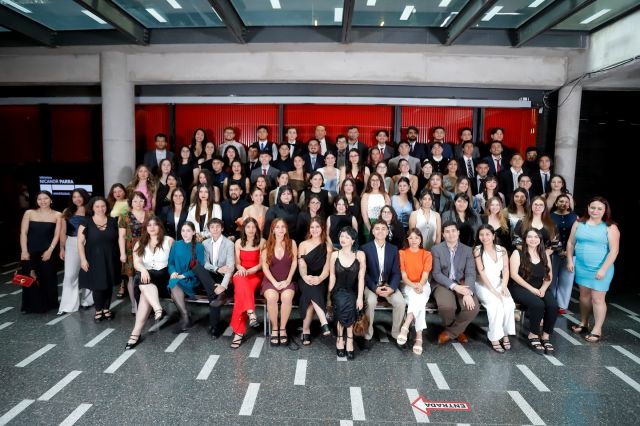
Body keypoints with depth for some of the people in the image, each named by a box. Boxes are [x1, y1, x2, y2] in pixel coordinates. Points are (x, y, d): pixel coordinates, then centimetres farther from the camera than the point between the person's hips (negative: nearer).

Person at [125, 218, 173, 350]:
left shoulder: (169, 241, 9)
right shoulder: (140, 244, 18)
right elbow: (136, 263, 4)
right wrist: (143, 270, -19)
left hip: (163, 275, -3)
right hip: (145, 275, 3)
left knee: (145, 292, -31)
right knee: (142, 282, -35)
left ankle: (136, 332, -36)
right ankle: (158, 309, -52)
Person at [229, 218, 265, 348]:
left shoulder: (262, 242, 2)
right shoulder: (239, 242, 10)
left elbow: (261, 264, -2)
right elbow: (237, 263, 8)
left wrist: (248, 271, -17)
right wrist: (241, 268, -15)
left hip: (256, 275, -2)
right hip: (241, 274, 2)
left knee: (240, 292, -32)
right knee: (241, 281, -37)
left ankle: (239, 331, -32)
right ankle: (250, 313, -45)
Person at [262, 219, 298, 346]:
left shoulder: (292, 243, 5)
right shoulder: (267, 246, 4)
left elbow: (294, 263, 1)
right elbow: (265, 266, -2)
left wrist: (287, 280, -9)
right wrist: (275, 282, -12)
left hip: (287, 280, 0)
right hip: (271, 280, 0)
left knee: (287, 297, -32)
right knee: (271, 297, -32)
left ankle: (283, 328, -14)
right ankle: (274, 328, -13)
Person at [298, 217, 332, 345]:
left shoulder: (327, 246, 9)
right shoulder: (303, 244, 10)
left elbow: (327, 267, -4)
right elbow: (301, 265, -3)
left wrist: (319, 278, -25)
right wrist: (305, 277, -26)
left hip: (321, 281, 0)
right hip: (306, 280, 0)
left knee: (311, 294, -32)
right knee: (312, 289, -34)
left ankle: (306, 330, -29)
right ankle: (324, 323, -42)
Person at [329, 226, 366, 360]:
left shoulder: (360, 255, -3)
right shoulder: (335, 255, 1)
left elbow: (361, 278, -5)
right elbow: (332, 276, 3)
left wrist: (360, 298, -11)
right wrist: (330, 295, -3)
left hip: (353, 292, -1)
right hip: (338, 292, 1)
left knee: (348, 305, -29)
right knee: (342, 304, -28)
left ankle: (341, 338, -12)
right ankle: (349, 339, -12)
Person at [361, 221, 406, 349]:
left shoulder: (393, 249, 5)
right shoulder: (365, 248, -4)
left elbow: (396, 272, 1)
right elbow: (364, 272, -8)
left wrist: (391, 288, -18)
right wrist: (375, 288, -21)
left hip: (388, 284, 3)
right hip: (371, 284, -2)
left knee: (400, 302, -23)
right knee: (371, 301, -32)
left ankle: (396, 334, -1)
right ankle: (367, 336, -15)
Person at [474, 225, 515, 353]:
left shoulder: (502, 250, 7)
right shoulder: (477, 250, -5)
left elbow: (506, 271, 2)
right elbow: (481, 272, -12)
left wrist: (503, 287, -15)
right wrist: (493, 290, -20)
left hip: (498, 283, 4)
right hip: (483, 284, -3)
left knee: (509, 303, -25)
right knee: (495, 303, -30)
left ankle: (505, 334, -10)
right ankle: (494, 338, -22)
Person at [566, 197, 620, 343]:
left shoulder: (610, 228, -8)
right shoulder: (579, 224, 4)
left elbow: (614, 250, -12)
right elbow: (571, 243, 10)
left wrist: (603, 269, -16)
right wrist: (569, 260, 3)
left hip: (600, 269, -4)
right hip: (581, 267, 4)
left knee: (597, 299, -1)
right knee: (584, 295, 15)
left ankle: (597, 330, 10)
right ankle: (583, 323, 29)